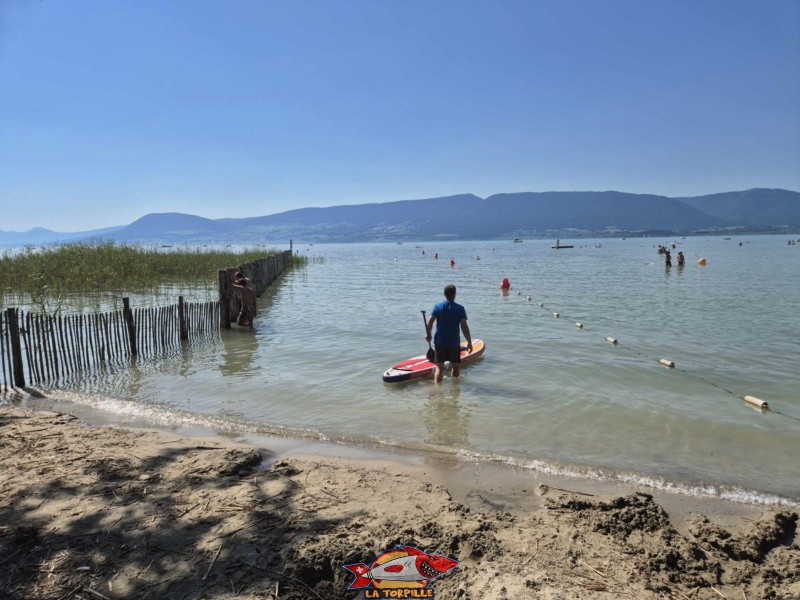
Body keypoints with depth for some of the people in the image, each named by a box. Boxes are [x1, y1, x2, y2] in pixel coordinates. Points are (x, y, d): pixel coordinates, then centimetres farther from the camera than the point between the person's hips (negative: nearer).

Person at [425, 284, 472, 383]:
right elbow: (464, 326, -11)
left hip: (439, 342, 1)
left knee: (439, 368, 7)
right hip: (454, 343, -1)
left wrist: (428, 335, 5)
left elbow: (429, 323, -11)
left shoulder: (437, 307, -3)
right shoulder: (460, 309, -6)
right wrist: (469, 342, -5)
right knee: (454, 367, 15)